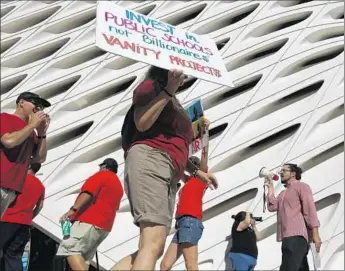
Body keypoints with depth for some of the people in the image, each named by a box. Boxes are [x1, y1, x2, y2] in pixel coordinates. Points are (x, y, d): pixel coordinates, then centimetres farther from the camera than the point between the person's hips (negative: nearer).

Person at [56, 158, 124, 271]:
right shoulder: (119, 185, 25)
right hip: (104, 226, 9)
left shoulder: (101, 175, 0)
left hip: (89, 221, -9)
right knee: (84, 258, 8)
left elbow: (88, 193, -15)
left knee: (69, 249, -17)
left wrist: (73, 209, -21)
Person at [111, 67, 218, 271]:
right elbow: (142, 123, -9)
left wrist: (197, 171, 31)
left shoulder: (174, 103, 34)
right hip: (149, 159, -10)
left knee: (155, 247, 0)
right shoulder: (151, 86, 8)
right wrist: (169, 90, -7)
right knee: (154, 242, -25)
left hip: (169, 175, 10)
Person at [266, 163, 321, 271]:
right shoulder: (283, 193, 27)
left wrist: (315, 234, -16)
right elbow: (272, 206, 11)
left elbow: (310, 209, -6)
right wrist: (270, 186, 14)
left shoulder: (301, 186, 3)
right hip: (287, 236, 8)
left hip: (297, 235, -8)